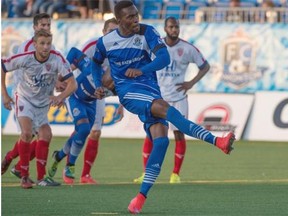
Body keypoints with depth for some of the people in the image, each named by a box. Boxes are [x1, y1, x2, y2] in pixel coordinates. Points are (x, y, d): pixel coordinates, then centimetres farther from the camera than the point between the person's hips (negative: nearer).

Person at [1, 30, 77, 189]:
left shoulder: (57, 59, -22)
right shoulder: (25, 59, -24)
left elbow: (72, 84, -22)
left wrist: (60, 97, -41)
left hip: (43, 103, 4)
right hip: (24, 98, -4)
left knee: (46, 136, 2)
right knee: (27, 133, -22)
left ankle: (41, 178, 16)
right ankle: (24, 176, -16)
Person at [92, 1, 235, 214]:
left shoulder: (147, 32, -5)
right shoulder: (106, 42, 0)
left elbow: (164, 57, -19)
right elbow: (96, 63, 22)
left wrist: (142, 70, -34)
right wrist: (99, 86, 6)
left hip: (151, 92, 2)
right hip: (128, 92, -2)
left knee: (161, 139, -15)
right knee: (165, 108, -30)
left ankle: (141, 197, -10)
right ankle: (216, 141, -40)